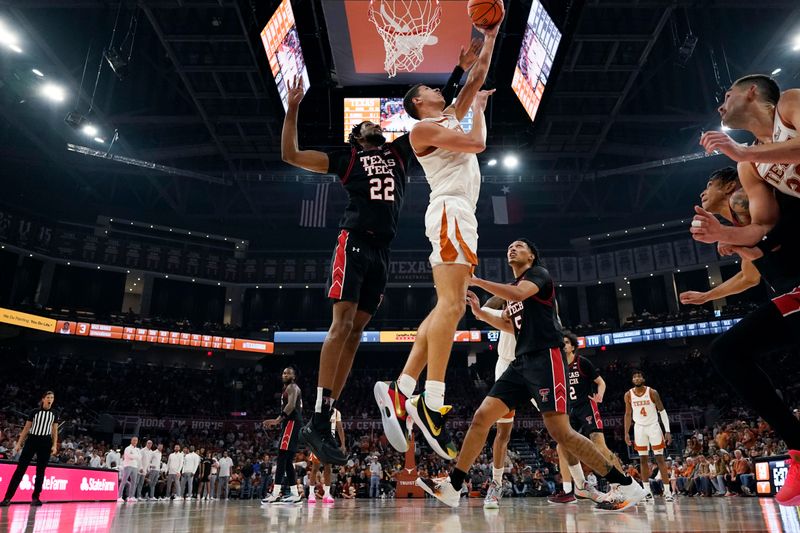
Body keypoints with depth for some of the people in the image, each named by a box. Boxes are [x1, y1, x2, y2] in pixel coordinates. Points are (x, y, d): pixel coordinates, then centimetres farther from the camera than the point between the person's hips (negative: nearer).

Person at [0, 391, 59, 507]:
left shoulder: (54, 414, 6)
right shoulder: (34, 412, 1)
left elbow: (55, 431, 7)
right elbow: (26, 428, 5)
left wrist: (54, 445, -2)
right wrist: (19, 443, 1)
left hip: (46, 442, 2)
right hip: (32, 440, -2)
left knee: (41, 470, 4)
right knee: (20, 468, -6)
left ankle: (35, 497, 11)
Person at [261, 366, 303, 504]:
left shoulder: (292, 387, -4)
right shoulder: (288, 389, 27)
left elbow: (291, 405, -22)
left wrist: (278, 420, -29)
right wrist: (276, 421, 24)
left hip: (292, 423, -11)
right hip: (292, 424, 11)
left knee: (281, 458, -15)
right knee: (287, 461, 10)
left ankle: (275, 494, -19)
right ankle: (294, 494, 10)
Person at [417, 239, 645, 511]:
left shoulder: (539, 273, 0)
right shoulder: (512, 287, 25)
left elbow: (518, 294, -23)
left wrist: (476, 280, -17)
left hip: (546, 358, -8)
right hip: (522, 362, 8)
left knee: (560, 432, -15)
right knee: (481, 416, 0)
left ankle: (627, 486, -1)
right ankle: (452, 487, 5)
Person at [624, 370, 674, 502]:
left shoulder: (652, 392, -10)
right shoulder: (628, 395, -2)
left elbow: (662, 411, -6)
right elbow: (628, 415, 7)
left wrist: (667, 431, -11)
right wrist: (626, 433, 3)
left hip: (653, 426, -2)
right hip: (639, 428, 2)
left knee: (660, 458, -3)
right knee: (643, 459, 3)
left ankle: (667, 491, 1)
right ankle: (647, 491, 9)